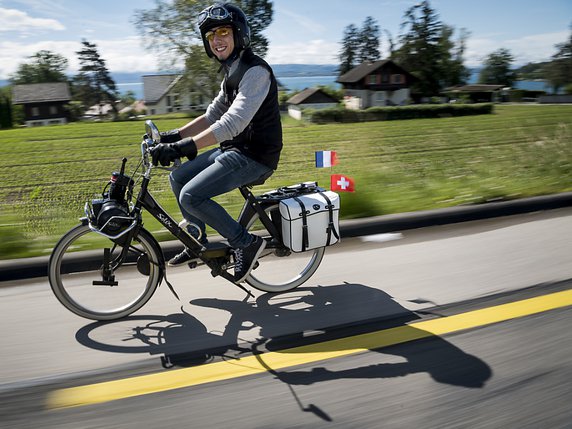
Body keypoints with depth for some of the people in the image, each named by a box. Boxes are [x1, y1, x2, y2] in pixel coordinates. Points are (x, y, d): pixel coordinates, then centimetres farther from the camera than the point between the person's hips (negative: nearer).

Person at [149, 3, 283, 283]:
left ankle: (247, 243, -5)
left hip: (254, 157, -10)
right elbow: (213, 115, 21)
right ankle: (198, 241, 21)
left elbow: (232, 123, -29)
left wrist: (183, 148, -34)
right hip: (234, 149, 10)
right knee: (178, 178, 10)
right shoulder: (232, 72, 15)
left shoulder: (255, 71, -17)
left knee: (191, 196, -19)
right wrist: (175, 136, 11)